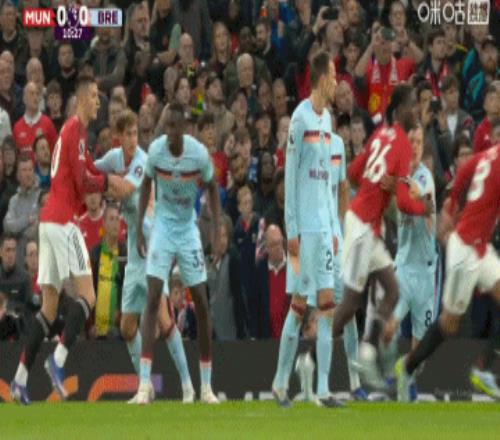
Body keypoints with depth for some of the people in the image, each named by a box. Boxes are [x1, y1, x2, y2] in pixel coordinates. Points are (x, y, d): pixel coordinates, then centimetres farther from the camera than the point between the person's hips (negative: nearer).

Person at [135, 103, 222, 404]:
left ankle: (207, 385, 11)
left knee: (202, 303, 0)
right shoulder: (155, 150, -13)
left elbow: (213, 188, 0)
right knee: (153, 298, -13)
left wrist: (217, 232, -8)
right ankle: (145, 382, -16)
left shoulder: (199, 154, -16)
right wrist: (139, 228, 2)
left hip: (188, 230, 0)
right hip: (163, 227, 0)